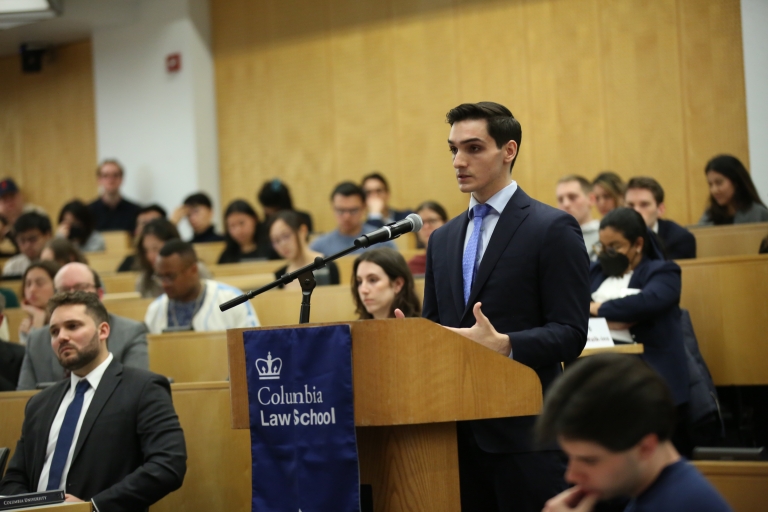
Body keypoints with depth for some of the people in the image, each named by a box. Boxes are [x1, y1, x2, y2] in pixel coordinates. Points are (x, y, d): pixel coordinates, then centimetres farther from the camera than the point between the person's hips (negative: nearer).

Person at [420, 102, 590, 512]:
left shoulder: (553, 229, -3)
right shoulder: (443, 239, 17)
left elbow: (570, 334, -9)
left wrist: (504, 345, -25)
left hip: (522, 429, -6)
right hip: (458, 431, 6)